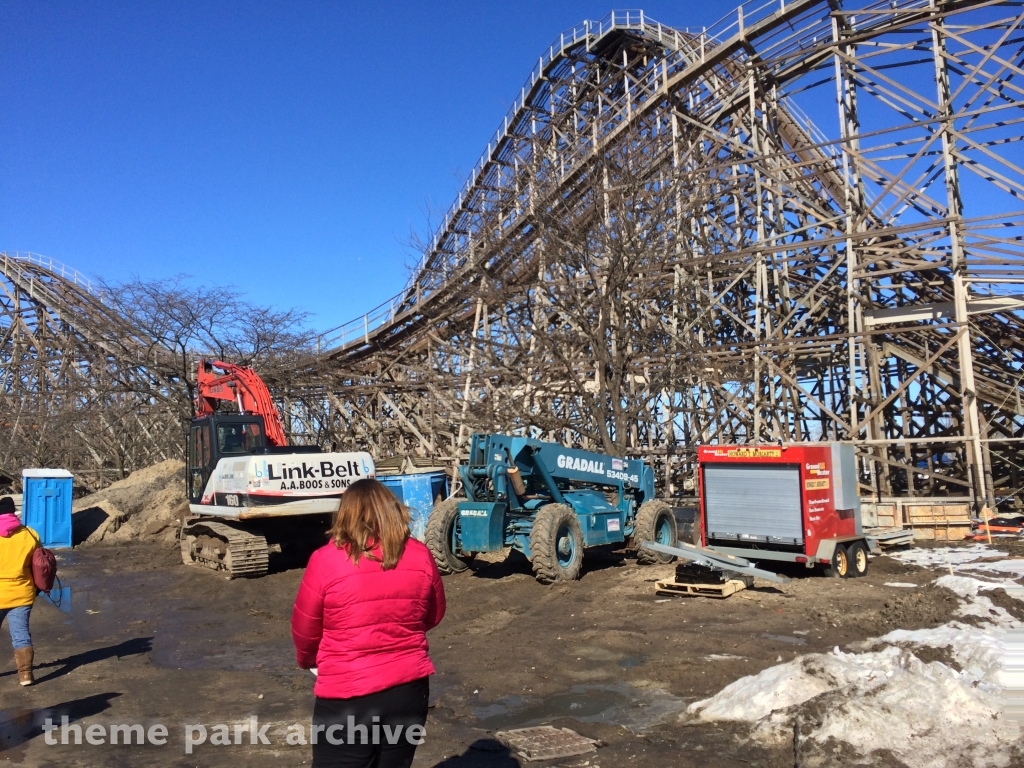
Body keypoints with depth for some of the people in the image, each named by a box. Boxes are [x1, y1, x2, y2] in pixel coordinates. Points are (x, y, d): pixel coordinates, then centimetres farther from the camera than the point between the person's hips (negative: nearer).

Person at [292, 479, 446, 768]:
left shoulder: (326, 560, -13)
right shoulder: (420, 556, -5)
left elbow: (304, 629, -1)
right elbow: (434, 615, 10)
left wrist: (308, 660, 19)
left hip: (347, 697, -3)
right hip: (409, 689, 4)